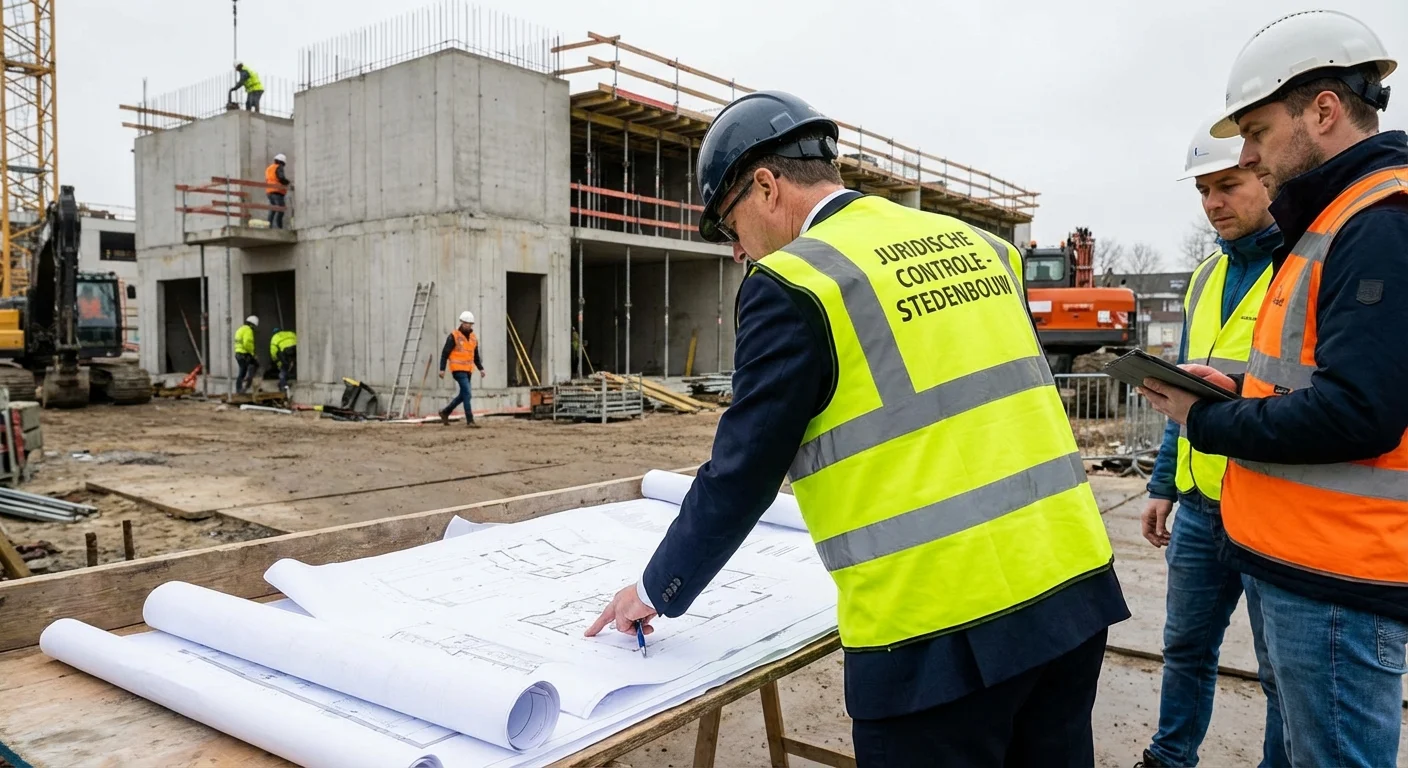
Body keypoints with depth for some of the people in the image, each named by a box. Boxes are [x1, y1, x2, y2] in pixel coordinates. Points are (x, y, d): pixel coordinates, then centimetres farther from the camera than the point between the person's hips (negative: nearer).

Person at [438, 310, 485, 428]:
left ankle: (445, 412, 31)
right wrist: (442, 369, -11)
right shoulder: (454, 336, -8)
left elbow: (476, 355, 18)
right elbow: (445, 353, -7)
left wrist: (481, 369, 7)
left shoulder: (473, 338, 11)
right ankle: (470, 420, -10)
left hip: (468, 370, 7)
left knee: (463, 395, 13)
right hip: (458, 369, -7)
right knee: (467, 393, -13)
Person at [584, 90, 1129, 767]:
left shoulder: (792, 284, -10)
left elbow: (741, 476, -7)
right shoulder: (978, 245, 11)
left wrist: (658, 591, 9)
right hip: (1073, 590, 7)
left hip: (938, 628, -7)